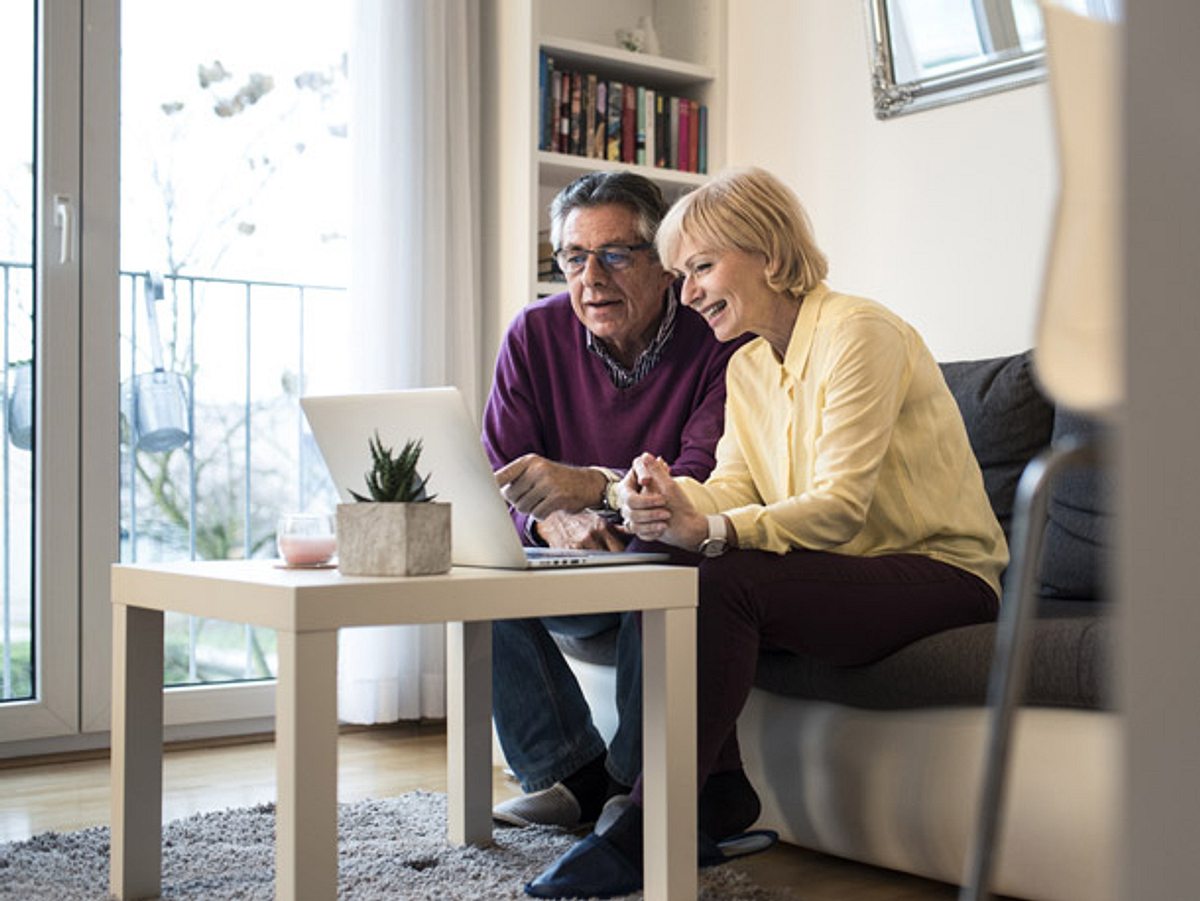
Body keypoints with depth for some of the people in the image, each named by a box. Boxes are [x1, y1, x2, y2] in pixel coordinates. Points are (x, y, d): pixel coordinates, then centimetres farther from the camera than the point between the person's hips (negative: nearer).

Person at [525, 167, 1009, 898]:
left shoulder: (859, 333, -15)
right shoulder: (748, 367, 11)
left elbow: (841, 506, -24)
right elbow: (735, 488, 2)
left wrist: (709, 530, -39)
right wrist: (670, 496, -22)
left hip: (943, 574, -8)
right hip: (844, 571, 8)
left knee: (724, 584, -29)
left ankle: (646, 833, -24)